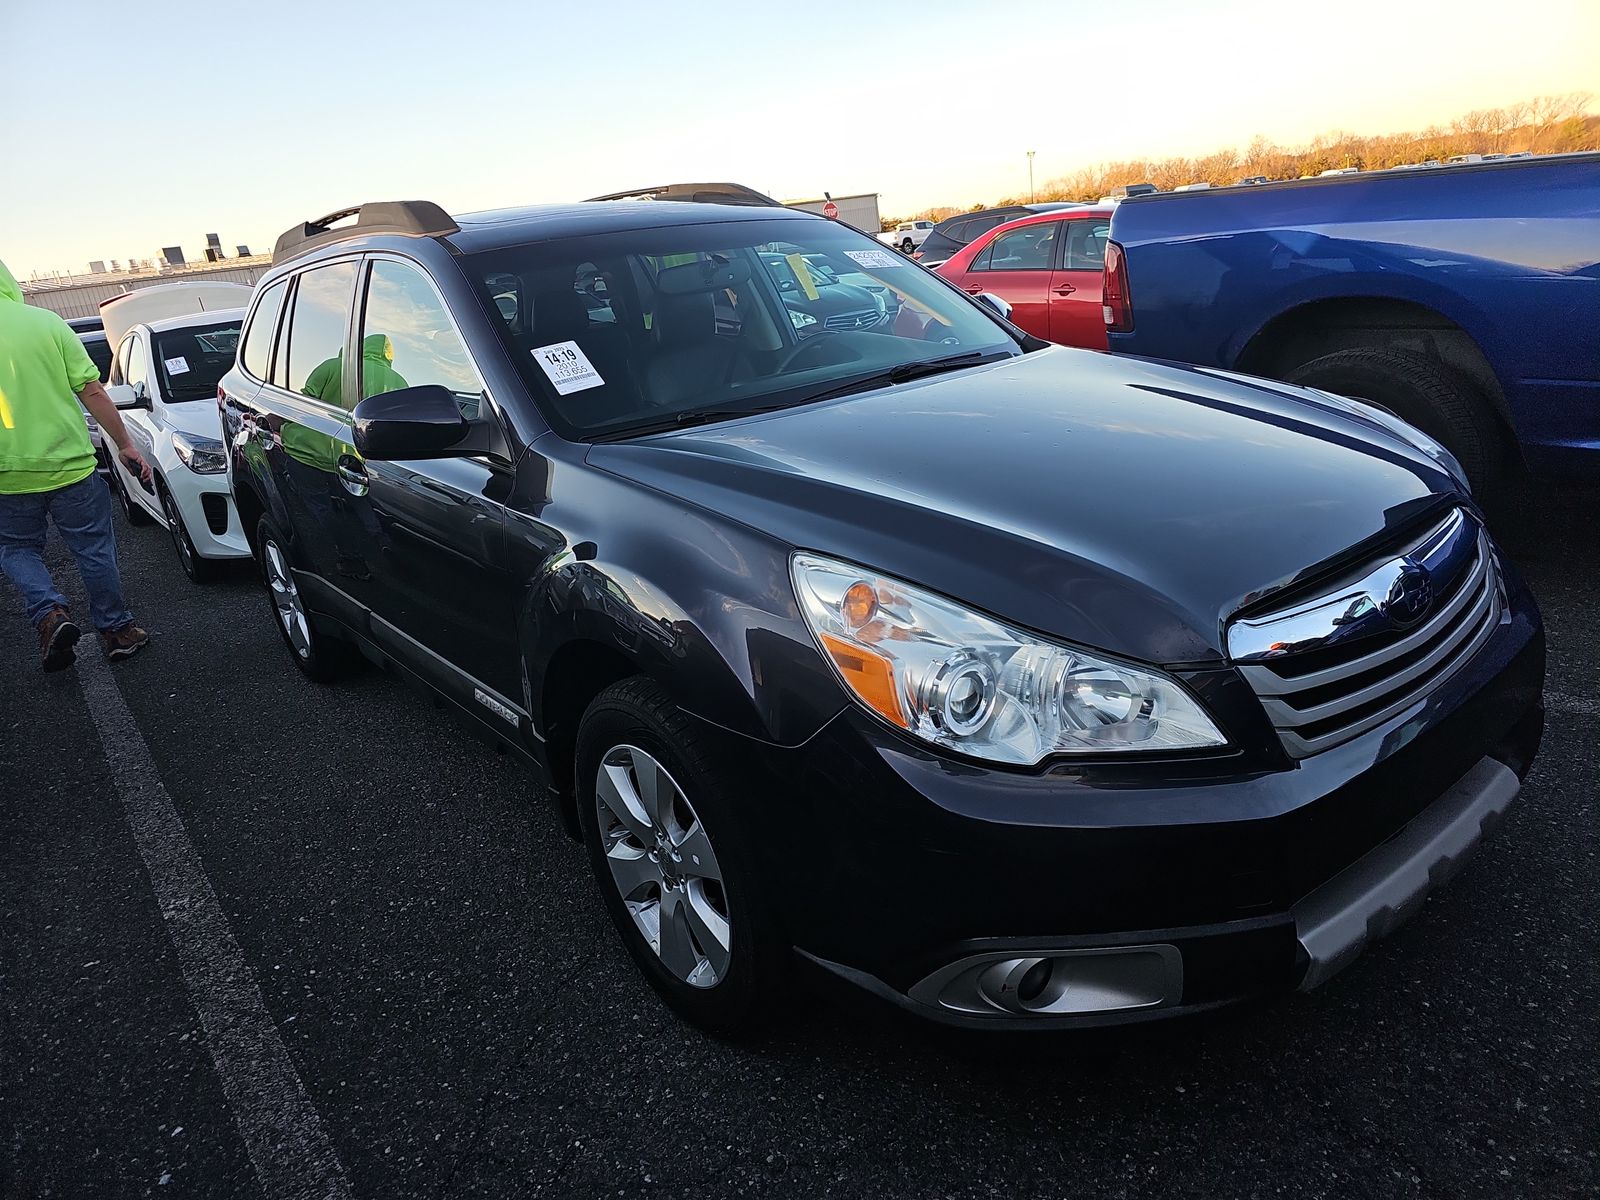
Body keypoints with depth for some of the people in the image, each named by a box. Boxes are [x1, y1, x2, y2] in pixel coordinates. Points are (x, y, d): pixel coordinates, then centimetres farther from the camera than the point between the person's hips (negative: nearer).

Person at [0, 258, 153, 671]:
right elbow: (92, 392, -6)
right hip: (69, 466, 0)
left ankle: (49, 613, -3)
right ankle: (116, 630, 20)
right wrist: (125, 444, 2)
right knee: (94, 550, 13)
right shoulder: (46, 321, -4)